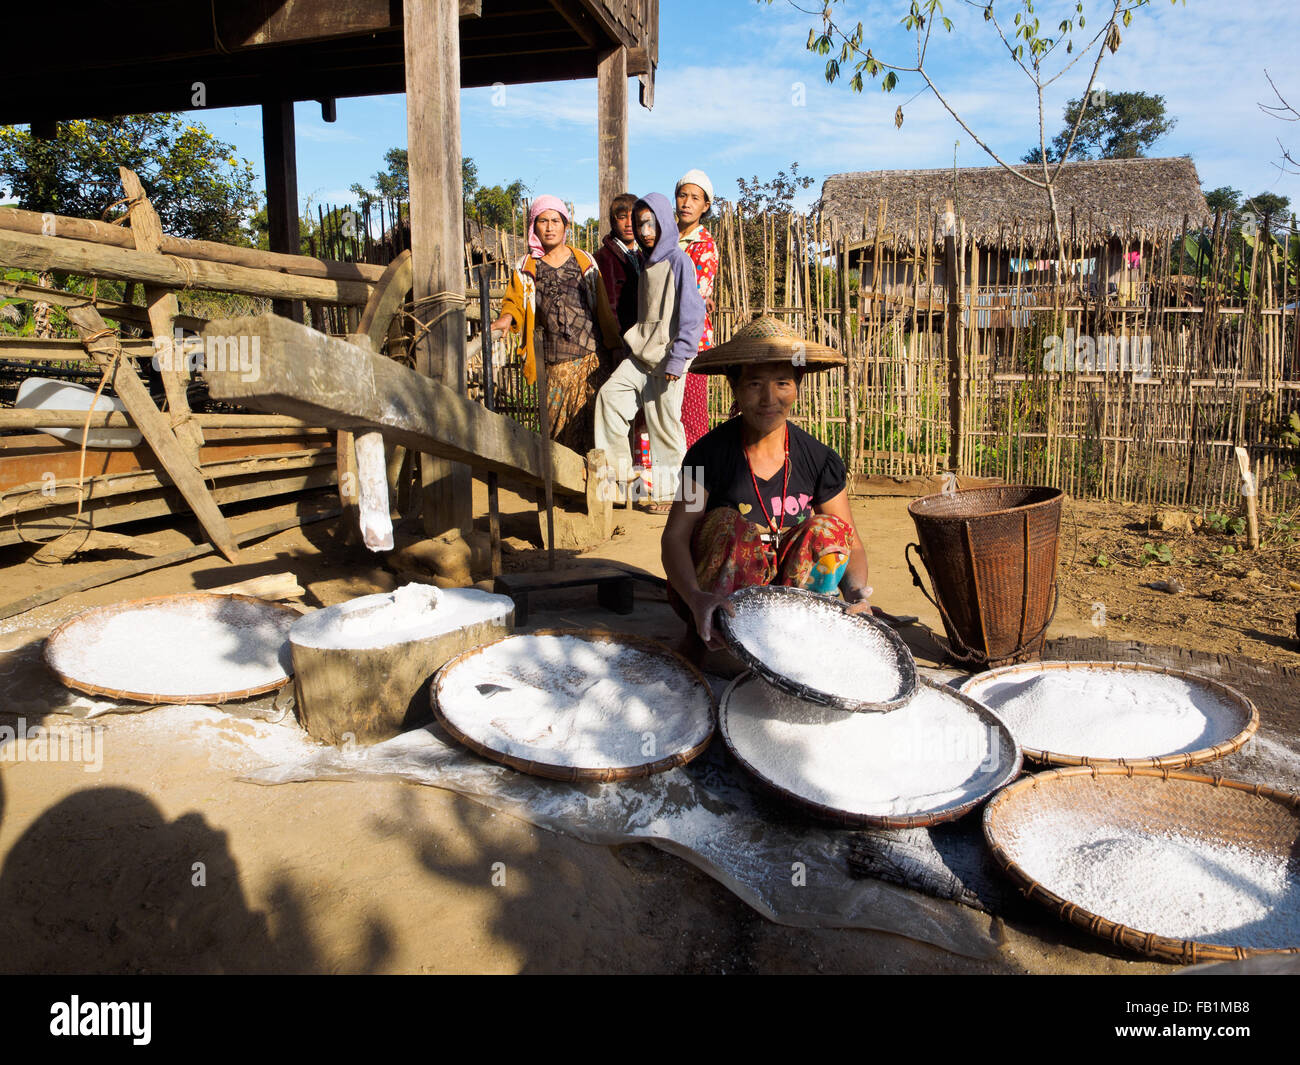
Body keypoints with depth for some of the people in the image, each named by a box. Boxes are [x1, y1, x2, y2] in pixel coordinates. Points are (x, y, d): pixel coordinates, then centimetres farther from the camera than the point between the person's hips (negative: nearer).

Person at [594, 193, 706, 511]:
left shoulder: (678, 260, -9)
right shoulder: (646, 262, 15)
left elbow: (692, 314, -14)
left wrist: (677, 359, -18)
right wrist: (633, 343, 16)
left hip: (667, 356, -7)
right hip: (642, 353, 7)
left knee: (664, 422, -2)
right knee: (610, 394, -7)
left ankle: (669, 493, 10)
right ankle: (617, 471, 2)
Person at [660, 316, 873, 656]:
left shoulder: (820, 460, -5)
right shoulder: (711, 452, -13)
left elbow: (850, 543, -2)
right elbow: (675, 535, -20)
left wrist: (856, 592, -25)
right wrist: (695, 597, -39)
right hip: (715, 593, -2)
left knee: (828, 528, -20)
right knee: (727, 523, -29)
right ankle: (698, 640, -10)